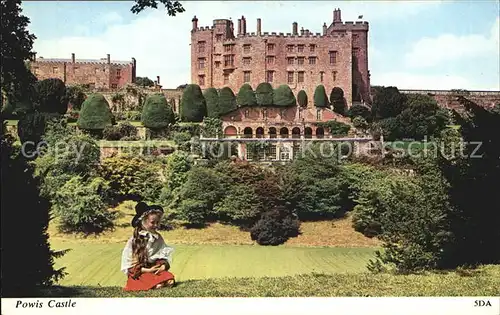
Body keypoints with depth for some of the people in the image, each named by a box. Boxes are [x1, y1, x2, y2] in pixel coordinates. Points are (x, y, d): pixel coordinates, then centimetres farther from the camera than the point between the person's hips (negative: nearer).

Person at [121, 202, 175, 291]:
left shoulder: (158, 238, 9)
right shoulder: (133, 240, -4)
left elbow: (166, 255, 9)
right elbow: (128, 265, -6)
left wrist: (163, 266, -13)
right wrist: (147, 270, -15)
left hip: (157, 269, 4)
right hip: (139, 273, -4)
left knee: (170, 280, -27)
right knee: (158, 285, -32)